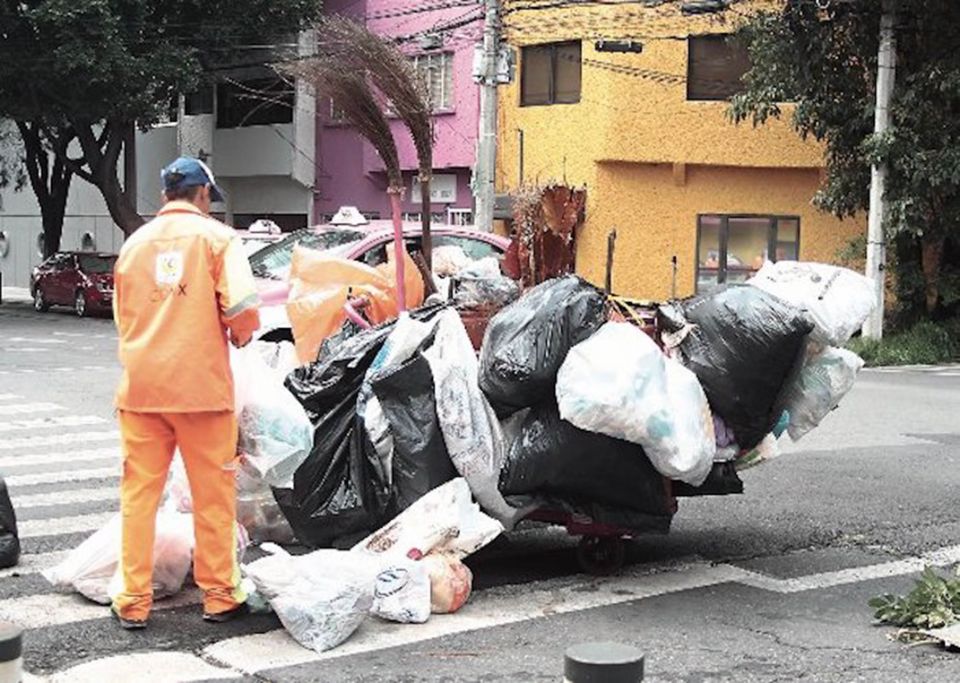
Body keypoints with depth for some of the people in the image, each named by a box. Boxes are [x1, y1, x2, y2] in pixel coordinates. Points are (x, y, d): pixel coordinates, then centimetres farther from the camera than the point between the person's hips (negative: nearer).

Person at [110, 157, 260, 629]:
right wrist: (241, 335, 7)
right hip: (201, 385, -4)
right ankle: (219, 595, 14)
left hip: (140, 387, 4)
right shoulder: (216, 237, -2)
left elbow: (122, 316, 18)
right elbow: (241, 306, -13)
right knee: (214, 493, 7)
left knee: (138, 492, 8)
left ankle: (133, 601, 10)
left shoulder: (135, 242, 13)